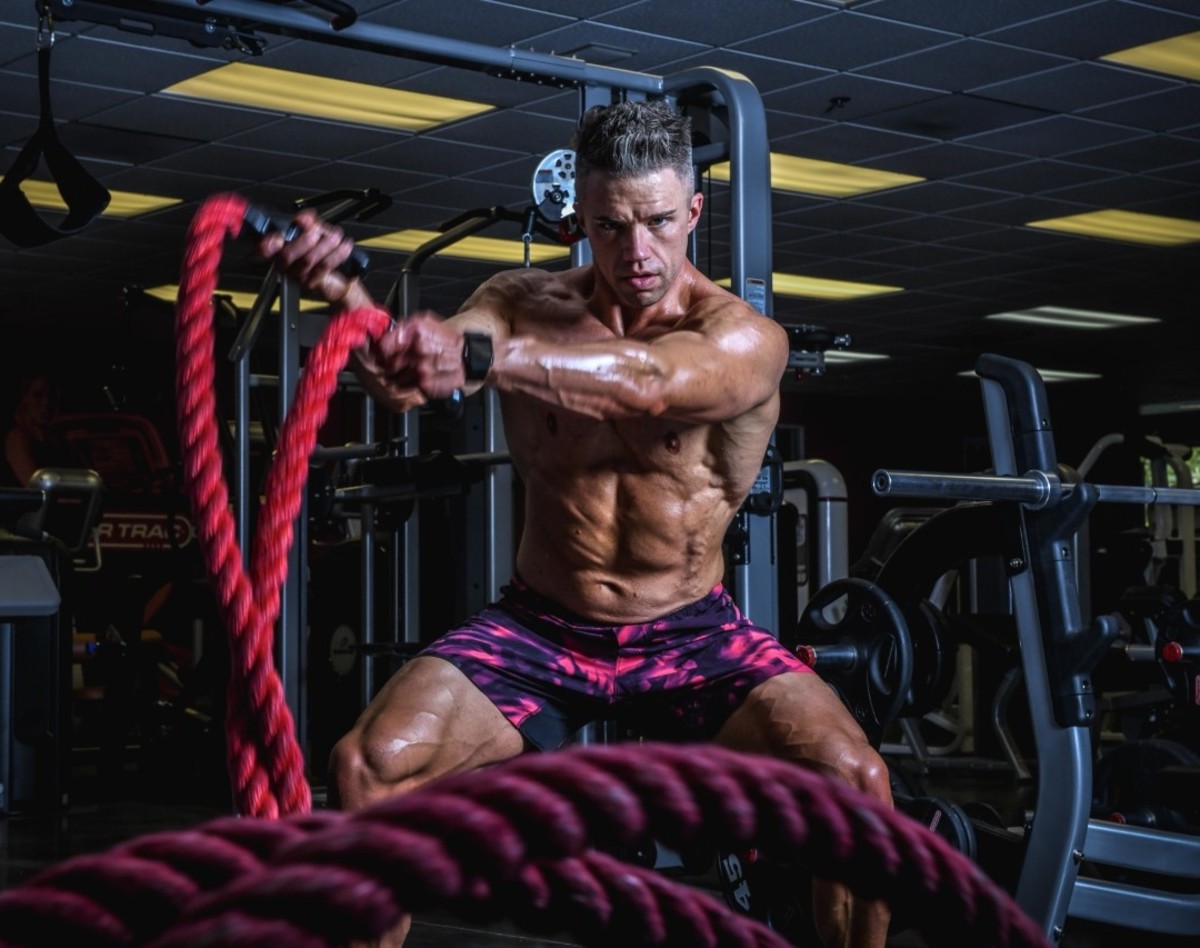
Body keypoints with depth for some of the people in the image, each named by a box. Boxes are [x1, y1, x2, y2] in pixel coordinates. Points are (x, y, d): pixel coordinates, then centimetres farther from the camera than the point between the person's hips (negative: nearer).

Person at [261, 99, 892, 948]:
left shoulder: (746, 339, -13)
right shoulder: (525, 308, -3)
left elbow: (644, 383, -36)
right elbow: (407, 379, -22)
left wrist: (477, 356, -54)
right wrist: (344, 292, -45)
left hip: (692, 635, -1)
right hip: (540, 628, 2)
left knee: (854, 780, -24)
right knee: (366, 766, -21)